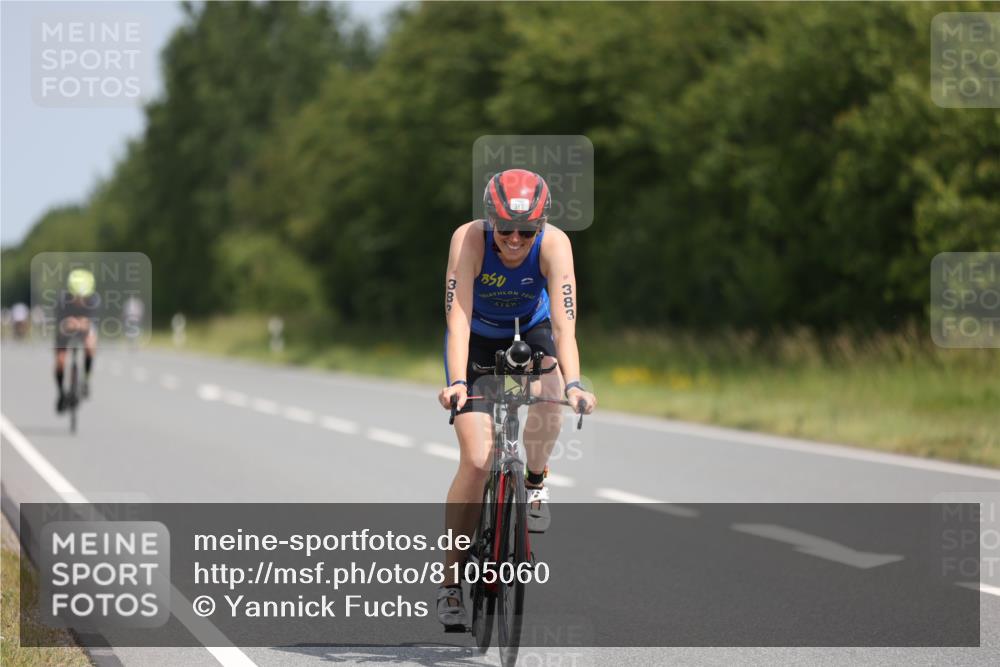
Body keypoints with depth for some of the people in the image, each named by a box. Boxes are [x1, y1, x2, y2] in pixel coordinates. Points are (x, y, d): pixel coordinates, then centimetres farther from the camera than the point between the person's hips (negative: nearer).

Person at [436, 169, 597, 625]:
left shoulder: (554, 244, -29)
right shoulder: (469, 239, -31)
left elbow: (564, 324, -36)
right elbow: (458, 318, -37)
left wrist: (572, 384, -51)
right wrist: (456, 382, -51)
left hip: (531, 334, 1)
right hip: (478, 339, -1)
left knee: (549, 400, -33)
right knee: (476, 461, -12)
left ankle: (535, 480, -1)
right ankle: (450, 580, -1)